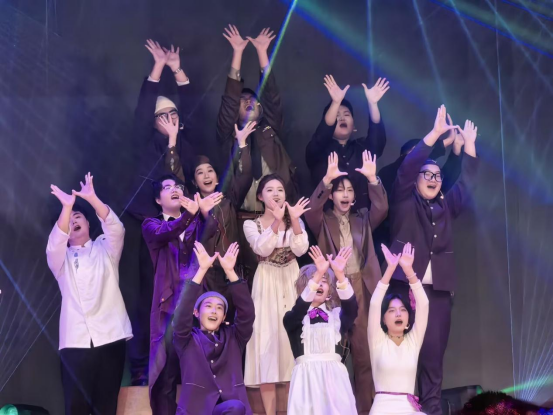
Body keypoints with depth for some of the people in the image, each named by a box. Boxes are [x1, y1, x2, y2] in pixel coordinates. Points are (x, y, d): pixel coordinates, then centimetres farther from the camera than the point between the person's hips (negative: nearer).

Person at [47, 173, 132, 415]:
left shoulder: (104, 249, 18)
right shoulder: (61, 259, 17)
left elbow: (116, 228, -2)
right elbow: (54, 243, -5)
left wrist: (92, 199, -16)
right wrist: (66, 207, -18)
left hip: (110, 336, 0)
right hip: (75, 340, 0)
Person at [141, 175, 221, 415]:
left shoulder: (196, 223, 18)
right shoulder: (152, 225, 12)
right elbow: (164, 234, -11)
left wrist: (206, 213, -21)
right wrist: (190, 213, -28)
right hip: (170, 303, -1)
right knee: (166, 372, -5)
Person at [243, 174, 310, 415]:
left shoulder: (295, 222, 7)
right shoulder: (252, 225, 2)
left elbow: (300, 250, -10)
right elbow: (262, 249, -17)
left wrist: (294, 220, -22)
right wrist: (277, 221, -27)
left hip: (292, 284, 1)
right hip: (267, 286, -1)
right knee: (267, 341, -6)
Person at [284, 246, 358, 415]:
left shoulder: (337, 315, 11)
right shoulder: (293, 318, 7)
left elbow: (351, 308, -10)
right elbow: (301, 307, -15)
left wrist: (340, 275, -24)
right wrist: (317, 275, -28)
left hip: (333, 376, 2)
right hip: (307, 376, -1)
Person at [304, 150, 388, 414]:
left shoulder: (363, 219, 15)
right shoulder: (323, 221, 7)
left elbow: (381, 208, -2)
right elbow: (312, 211, -13)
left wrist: (372, 179, -15)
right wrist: (327, 179, -25)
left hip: (362, 288, 2)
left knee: (364, 351, 0)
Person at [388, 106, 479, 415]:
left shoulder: (445, 207, 19)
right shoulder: (405, 203, 6)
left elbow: (467, 183, 15)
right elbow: (406, 169, -6)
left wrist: (469, 145, 8)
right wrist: (435, 134, -10)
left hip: (439, 288, 4)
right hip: (407, 284, -4)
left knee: (434, 350, 0)